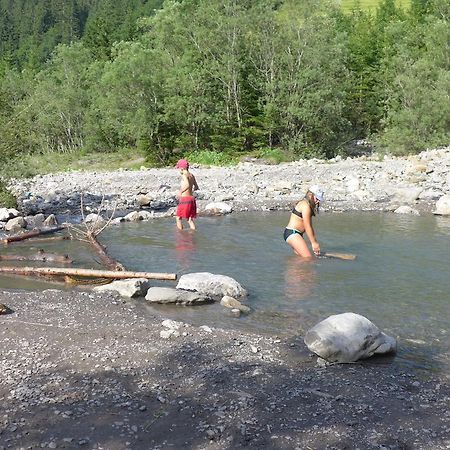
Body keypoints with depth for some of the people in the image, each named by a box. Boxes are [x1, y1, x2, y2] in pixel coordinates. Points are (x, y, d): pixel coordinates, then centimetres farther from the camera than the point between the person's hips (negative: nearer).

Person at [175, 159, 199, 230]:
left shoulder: (184, 175, -12)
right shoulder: (191, 175, 11)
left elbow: (187, 185, -27)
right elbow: (196, 187, 17)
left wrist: (181, 191, -15)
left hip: (184, 199, -7)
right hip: (191, 198, 7)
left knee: (179, 218, 6)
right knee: (190, 219, 12)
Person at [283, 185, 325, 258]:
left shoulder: (310, 207, 18)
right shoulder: (305, 205, -13)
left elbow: (310, 227, 19)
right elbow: (307, 227, -16)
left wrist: (315, 242, 17)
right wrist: (313, 243, -14)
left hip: (296, 234, 11)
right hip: (292, 233, -11)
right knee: (308, 257, -18)